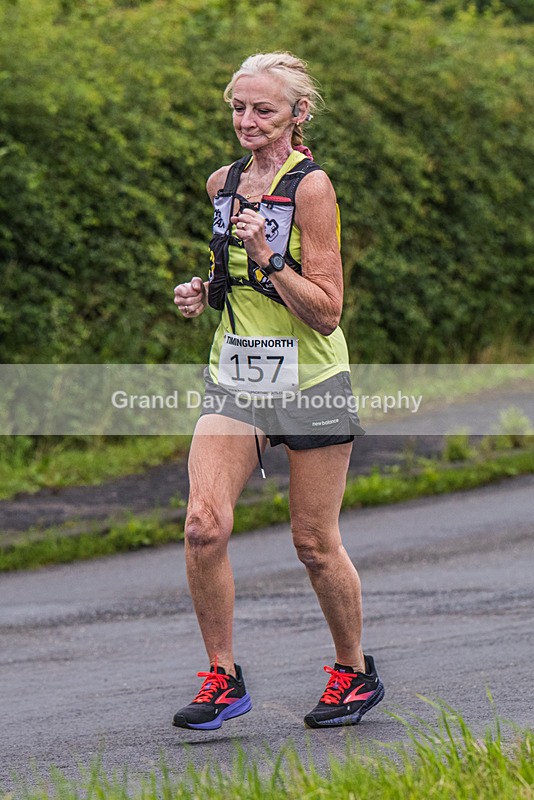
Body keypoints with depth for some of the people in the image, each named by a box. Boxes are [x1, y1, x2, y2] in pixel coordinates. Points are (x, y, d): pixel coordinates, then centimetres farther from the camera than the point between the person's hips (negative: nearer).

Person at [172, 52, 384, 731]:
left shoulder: (311, 186, -12)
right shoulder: (222, 183, 8)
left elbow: (326, 311, -14)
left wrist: (269, 258, -26)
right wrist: (203, 292, 4)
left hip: (310, 380, -5)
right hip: (235, 380, 5)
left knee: (314, 543, 3)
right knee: (203, 524, -12)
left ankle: (355, 673, 25)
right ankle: (222, 679, 0)